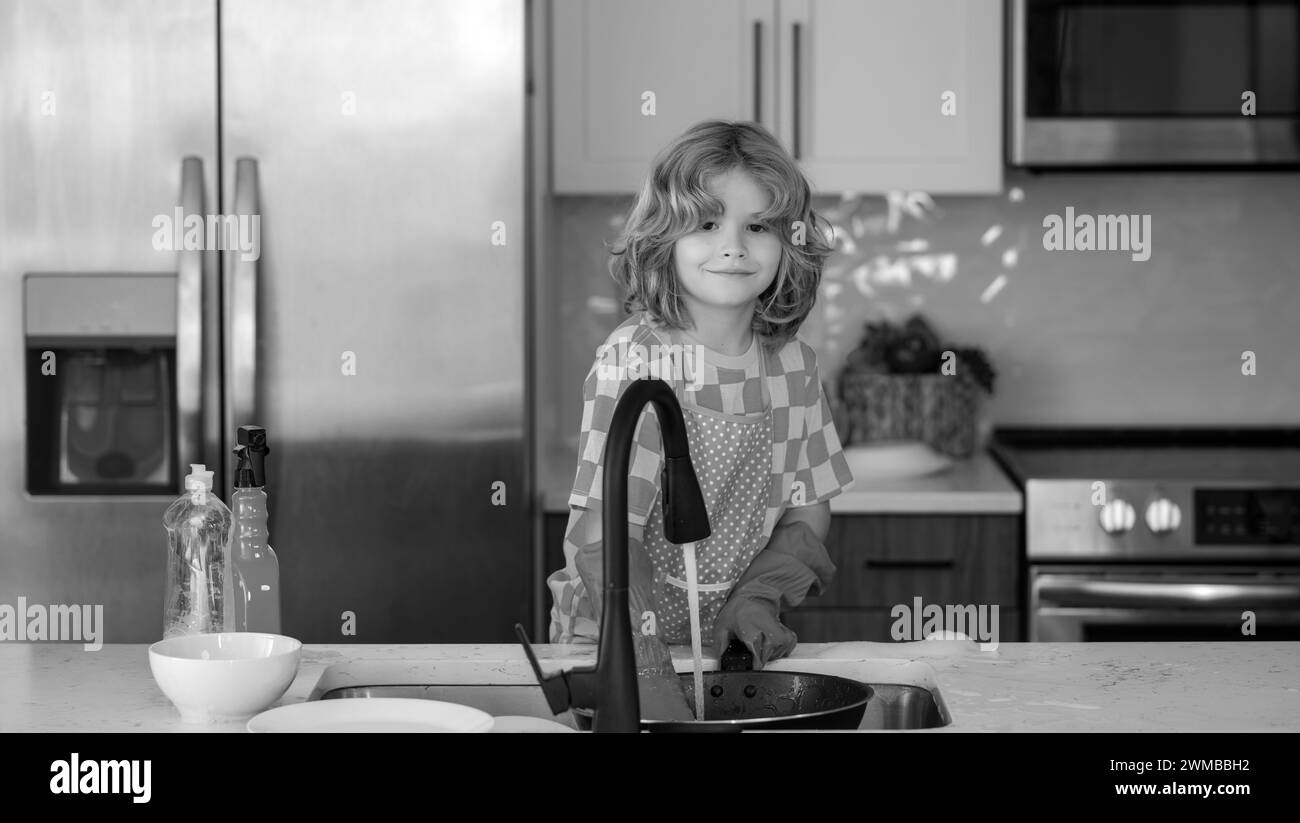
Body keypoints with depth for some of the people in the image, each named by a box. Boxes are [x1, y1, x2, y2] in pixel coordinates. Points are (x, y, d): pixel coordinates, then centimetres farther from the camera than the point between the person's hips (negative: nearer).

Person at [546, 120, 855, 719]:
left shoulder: (792, 364, -1)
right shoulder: (633, 362, -17)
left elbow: (808, 511, 8)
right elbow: (602, 535, -25)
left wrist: (758, 599, -9)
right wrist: (649, 669, -35)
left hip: (728, 645, 4)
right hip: (611, 645, -4)